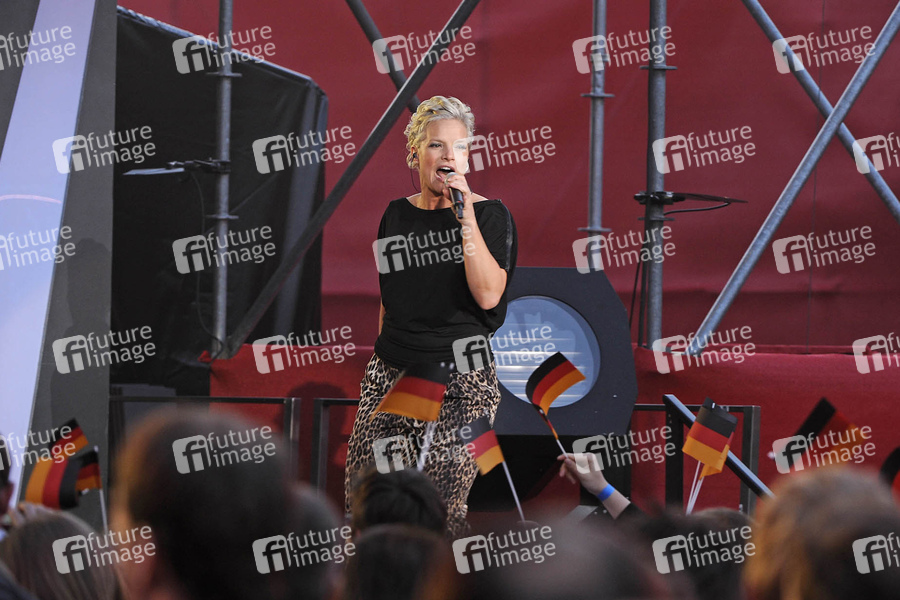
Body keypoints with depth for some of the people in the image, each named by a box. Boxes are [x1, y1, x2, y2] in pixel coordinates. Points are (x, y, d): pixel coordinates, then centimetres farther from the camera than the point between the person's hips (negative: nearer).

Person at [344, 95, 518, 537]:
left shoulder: (490, 214, -1)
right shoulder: (397, 215, 12)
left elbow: (488, 296, -15)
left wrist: (466, 217, -17)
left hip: (460, 380, -4)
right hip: (391, 373, 4)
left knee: (444, 508, -11)